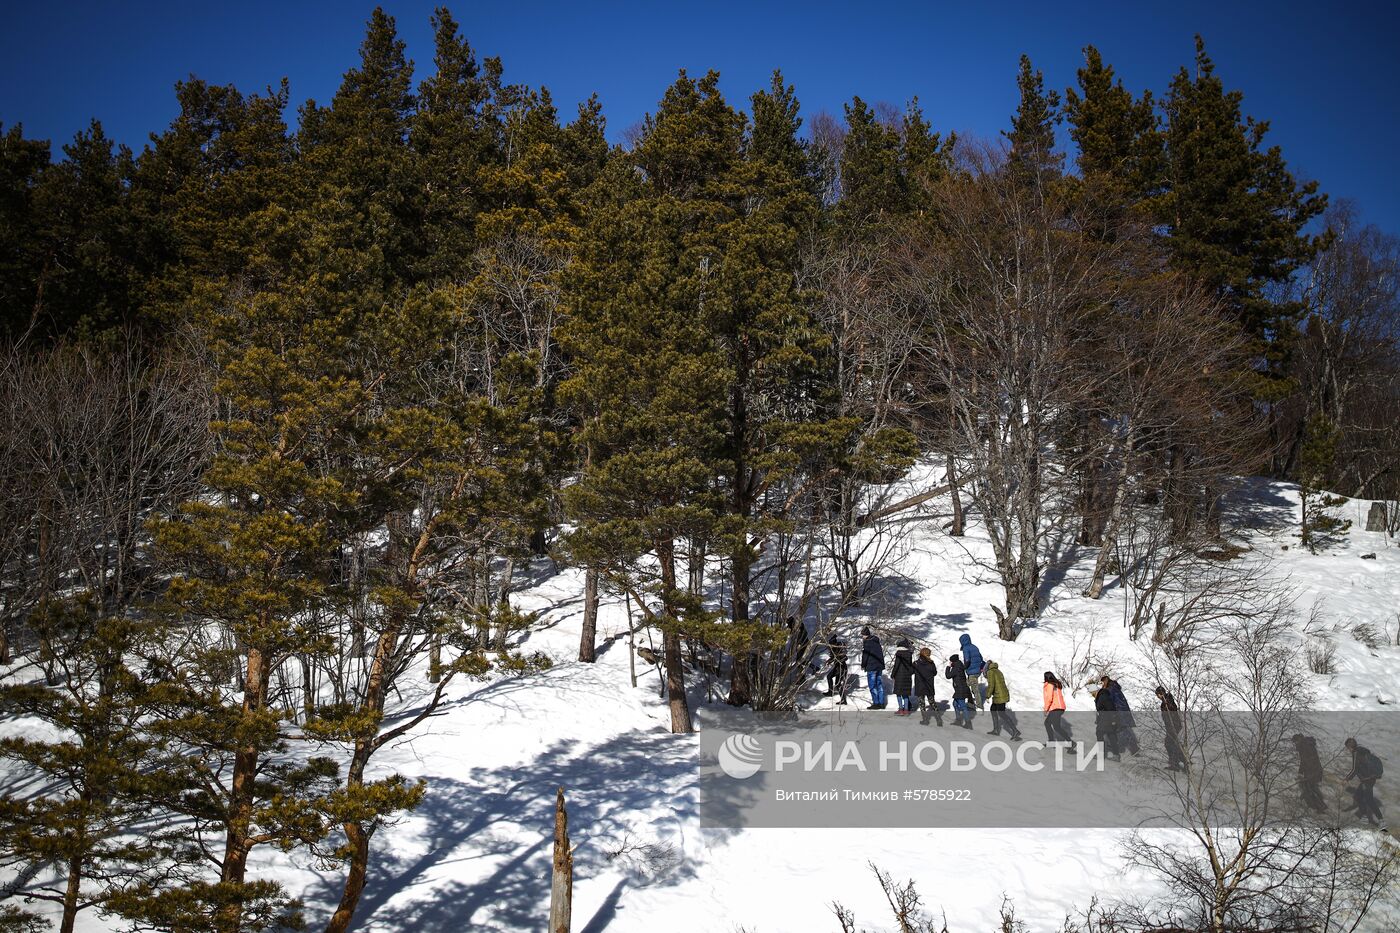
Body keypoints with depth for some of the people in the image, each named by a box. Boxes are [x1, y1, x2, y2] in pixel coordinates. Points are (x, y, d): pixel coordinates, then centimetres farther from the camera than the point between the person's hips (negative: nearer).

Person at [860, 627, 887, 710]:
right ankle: (881, 703, 12)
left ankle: (876, 703, -5)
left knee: (872, 685, -3)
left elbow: (865, 655, -12)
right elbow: (881, 653, 19)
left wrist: (863, 665, -2)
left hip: (871, 666, -8)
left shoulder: (867, 642, -11)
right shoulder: (876, 641, 14)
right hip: (880, 666, 8)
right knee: (879, 685, 12)